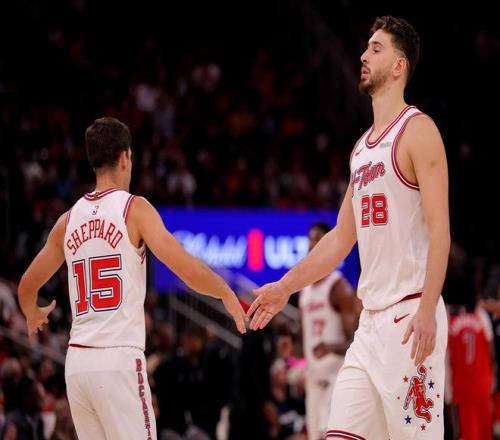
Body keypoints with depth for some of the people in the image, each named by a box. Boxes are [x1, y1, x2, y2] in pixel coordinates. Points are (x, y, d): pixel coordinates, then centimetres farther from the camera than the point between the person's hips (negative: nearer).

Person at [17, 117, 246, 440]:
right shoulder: (134, 208, -3)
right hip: (119, 360, -6)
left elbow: (27, 287, 22)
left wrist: (33, 315, 44)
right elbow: (185, 268, -13)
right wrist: (227, 294, 4)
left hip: (77, 361, 6)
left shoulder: (69, 220, 13)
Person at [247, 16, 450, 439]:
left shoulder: (417, 130, -7)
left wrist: (427, 310, -23)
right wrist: (285, 286, 20)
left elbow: (439, 228, -15)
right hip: (371, 319, 9)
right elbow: (342, 237, 24)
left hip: (410, 314, -9)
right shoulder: (363, 147, 19)